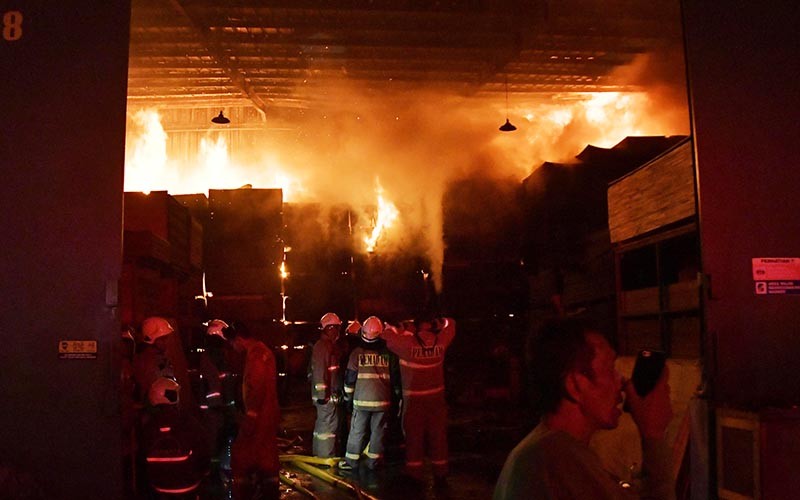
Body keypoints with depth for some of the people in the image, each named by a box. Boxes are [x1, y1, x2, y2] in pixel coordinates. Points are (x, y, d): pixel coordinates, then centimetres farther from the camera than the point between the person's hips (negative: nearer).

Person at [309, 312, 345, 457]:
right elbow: (319, 371, -21)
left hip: (332, 393, 10)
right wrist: (322, 393, -23)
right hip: (327, 395, -10)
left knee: (322, 423, 17)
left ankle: (318, 453, 26)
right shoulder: (322, 346, -15)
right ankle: (327, 456, -1)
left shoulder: (331, 345, 17)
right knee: (329, 425, -6)